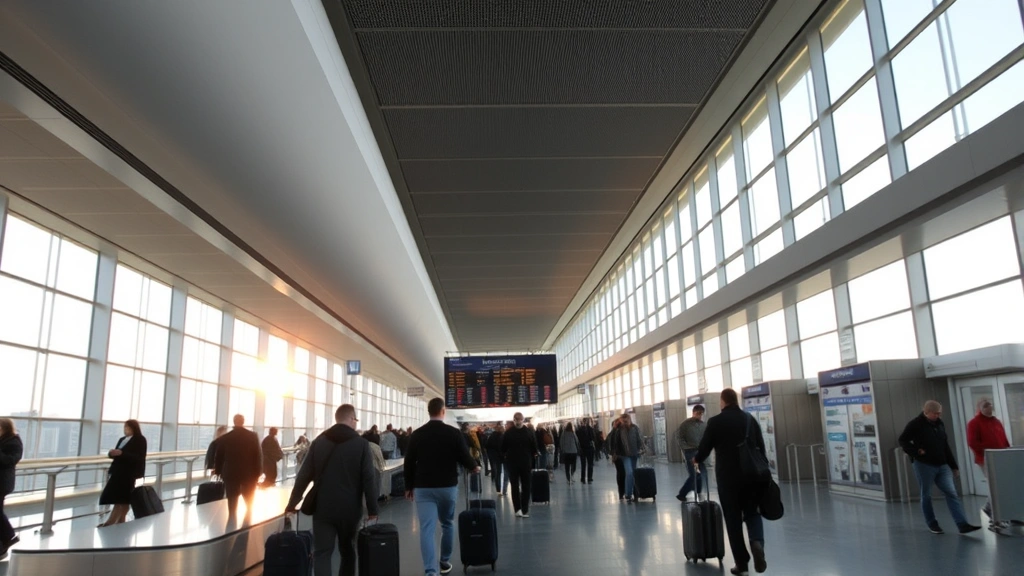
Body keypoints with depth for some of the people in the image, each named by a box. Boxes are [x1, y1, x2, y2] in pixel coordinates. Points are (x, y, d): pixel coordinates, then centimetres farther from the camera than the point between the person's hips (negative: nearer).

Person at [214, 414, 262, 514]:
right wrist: (258, 473, 3)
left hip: (231, 474, 0)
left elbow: (219, 457, 4)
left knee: (232, 504, 6)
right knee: (249, 504, 11)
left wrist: (218, 472, 18)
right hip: (249, 474, 0)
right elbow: (259, 455, -4)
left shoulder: (224, 438, -4)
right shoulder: (253, 436, -5)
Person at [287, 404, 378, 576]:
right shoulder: (361, 443, -6)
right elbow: (369, 479, -9)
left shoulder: (318, 442, 4)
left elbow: (304, 476, 5)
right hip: (350, 509, -1)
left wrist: (292, 504, 13)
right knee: (348, 550, 18)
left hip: (323, 508, 1)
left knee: (322, 552, 2)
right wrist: (372, 509, -2)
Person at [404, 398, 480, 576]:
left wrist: (409, 486, 15)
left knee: (426, 529, -3)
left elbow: (409, 463, 4)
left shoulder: (417, 434, 0)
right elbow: (465, 458, -6)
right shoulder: (454, 433, -7)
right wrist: (475, 467, 16)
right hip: (448, 486, 0)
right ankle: (445, 562, 31)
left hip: (423, 488, 0)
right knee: (447, 524, 20)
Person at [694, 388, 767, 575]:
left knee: (733, 519, 8)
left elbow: (704, 447, -2)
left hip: (727, 476, -3)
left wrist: (696, 459, 19)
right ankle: (757, 543, -12)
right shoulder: (750, 419, 4)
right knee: (752, 513, 16)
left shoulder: (715, 422, -7)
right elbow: (761, 447, 6)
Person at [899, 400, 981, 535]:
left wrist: (954, 466, 16)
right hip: (924, 465, -6)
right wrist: (917, 451, -20)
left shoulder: (940, 424, 11)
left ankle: (963, 525, -5)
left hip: (942, 465, 6)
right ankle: (932, 524, 17)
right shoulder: (915, 424, -10)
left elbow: (946, 447, 17)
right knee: (926, 495, 4)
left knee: (951, 493, -3)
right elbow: (903, 441, -7)